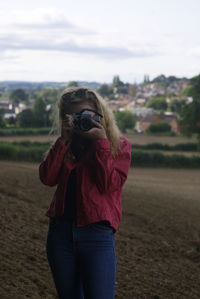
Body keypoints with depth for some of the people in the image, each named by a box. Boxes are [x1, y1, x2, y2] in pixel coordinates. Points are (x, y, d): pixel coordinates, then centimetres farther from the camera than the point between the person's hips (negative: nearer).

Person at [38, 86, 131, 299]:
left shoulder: (119, 145, 4)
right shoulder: (66, 145, 14)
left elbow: (110, 185, -10)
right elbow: (47, 178, -1)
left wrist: (101, 141, -12)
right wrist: (64, 139, -5)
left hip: (97, 233, -4)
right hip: (60, 231, 4)